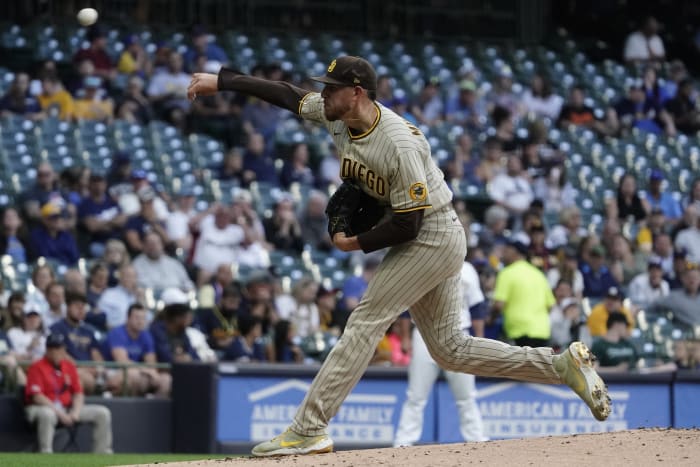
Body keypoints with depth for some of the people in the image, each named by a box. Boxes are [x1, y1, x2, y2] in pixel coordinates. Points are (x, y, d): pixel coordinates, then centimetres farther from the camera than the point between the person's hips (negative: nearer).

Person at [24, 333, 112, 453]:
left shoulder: (69, 366, 11)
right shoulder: (37, 367, -9)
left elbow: (78, 393, 10)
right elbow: (37, 396, -18)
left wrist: (76, 411, -10)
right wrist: (60, 414, -23)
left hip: (67, 409, 7)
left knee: (103, 413, -3)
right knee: (47, 414, -44)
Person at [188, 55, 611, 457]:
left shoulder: (398, 145, -28)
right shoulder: (336, 114, -3)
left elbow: (408, 224, -25)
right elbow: (286, 94, 8)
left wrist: (357, 243, -14)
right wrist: (221, 82, 4)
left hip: (432, 238, -10)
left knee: (366, 322, -14)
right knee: (449, 347, 11)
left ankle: (309, 429, -15)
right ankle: (564, 365, 13)